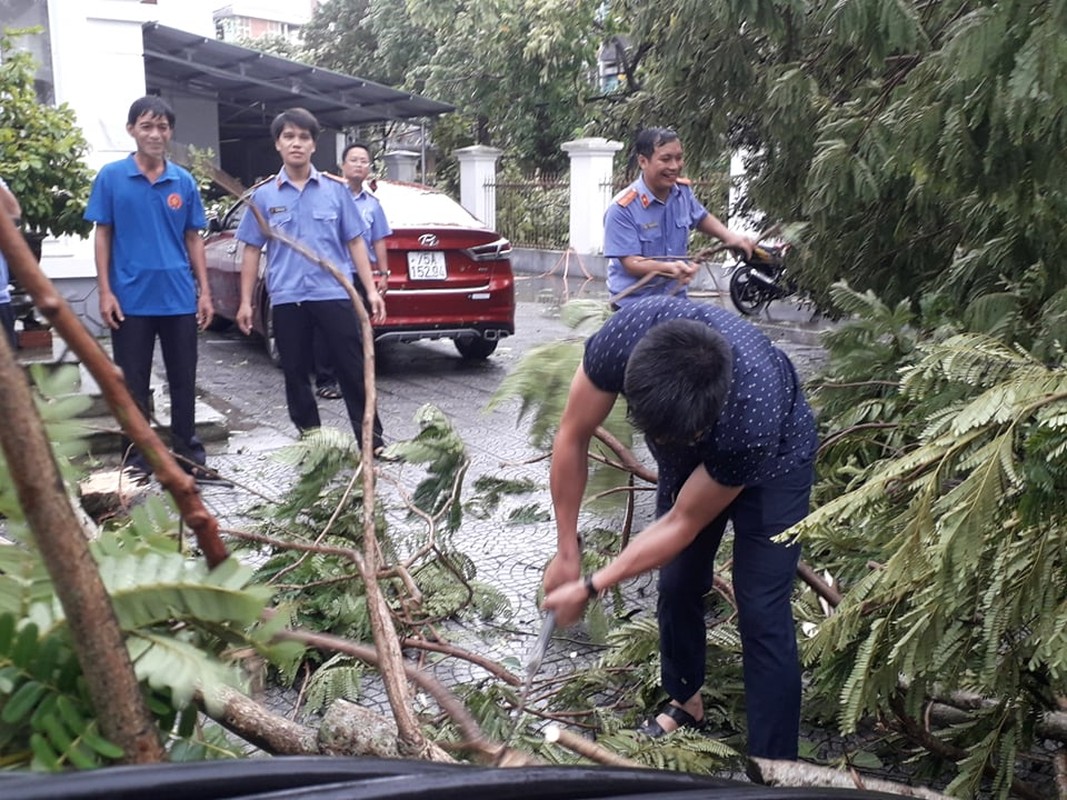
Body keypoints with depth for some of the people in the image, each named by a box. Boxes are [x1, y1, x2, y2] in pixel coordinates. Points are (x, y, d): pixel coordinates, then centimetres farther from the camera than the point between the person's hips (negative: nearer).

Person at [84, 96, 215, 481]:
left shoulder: (184, 181, 5)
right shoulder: (111, 177, -1)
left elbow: (193, 239, 9)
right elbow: (102, 235, 0)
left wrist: (204, 291, 4)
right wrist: (105, 291, -7)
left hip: (180, 299, 2)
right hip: (130, 300, -2)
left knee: (184, 380, 10)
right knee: (133, 384, 6)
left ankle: (188, 450, 22)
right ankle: (137, 456, 18)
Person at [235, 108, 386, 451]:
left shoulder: (335, 189, 4)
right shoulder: (263, 195, 5)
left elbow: (355, 242, 6)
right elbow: (252, 250, 8)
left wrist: (371, 290, 0)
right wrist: (246, 302, 4)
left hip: (334, 294, -1)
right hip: (287, 298, 2)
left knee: (353, 370, 0)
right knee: (296, 374, 10)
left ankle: (372, 441, 7)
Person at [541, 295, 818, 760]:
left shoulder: (752, 421, -44)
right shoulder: (625, 336, -38)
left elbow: (682, 524, -27)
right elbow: (572, 438, -21)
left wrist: (590, 588, -22)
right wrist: (567, 553, -15)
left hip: (772, 455, -4)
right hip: (691, 456, 4)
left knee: (761, 613, -9)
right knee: (676, 584, 9)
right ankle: (686, 702, 33)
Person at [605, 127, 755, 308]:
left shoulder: (683, 191, 1)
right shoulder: (622, 209, -20)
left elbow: (701, 217, 22)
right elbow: (631, 263, -23)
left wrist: (728, 236, 5)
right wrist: (669, 267, -39)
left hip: (676, 298, 6)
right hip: (634, 305, -6)